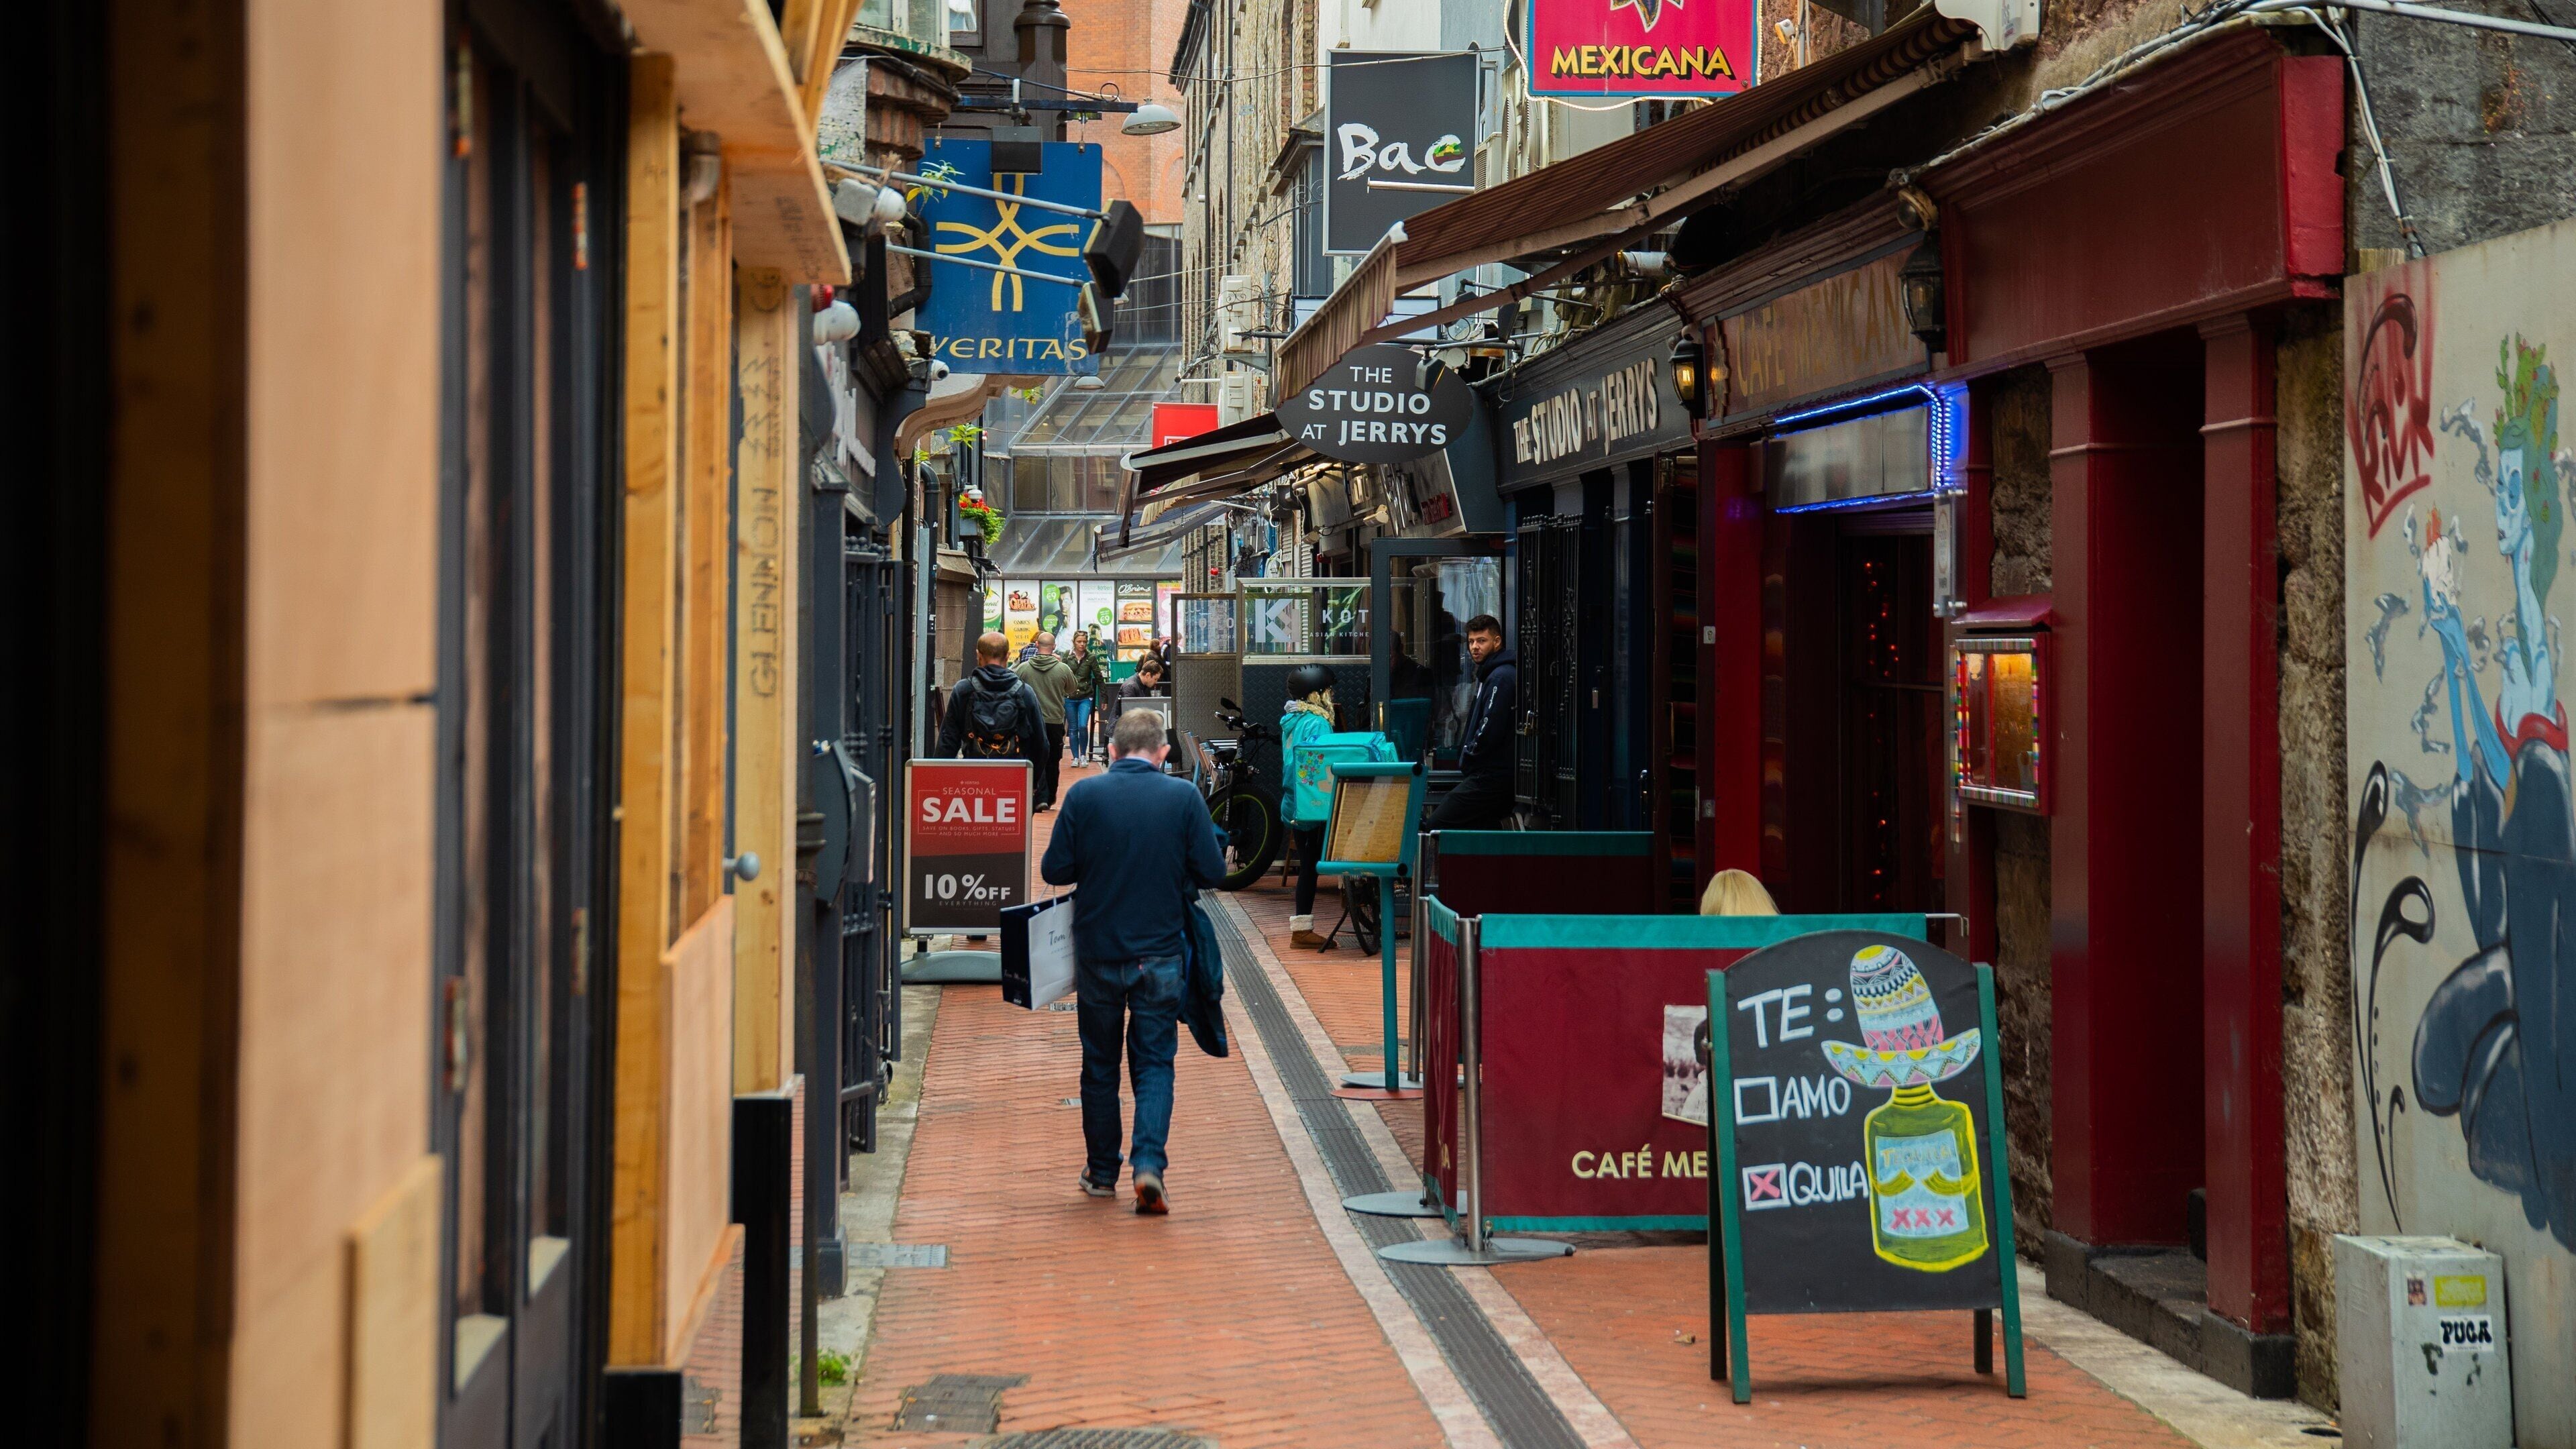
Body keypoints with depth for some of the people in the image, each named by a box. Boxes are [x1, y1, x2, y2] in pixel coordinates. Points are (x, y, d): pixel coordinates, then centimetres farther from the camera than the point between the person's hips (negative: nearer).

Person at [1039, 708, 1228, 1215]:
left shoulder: (1084, 795, -7)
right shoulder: (1183, 797, -7)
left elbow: (1054, 870, -5)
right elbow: (1212, 871, -5)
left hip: (1098, 952, 0)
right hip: (1160, 953, 0)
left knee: (1099, 1064, 14)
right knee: (1154, 1062, 7)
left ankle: (1102, 1172, 22)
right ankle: (1148, 1164, -12)